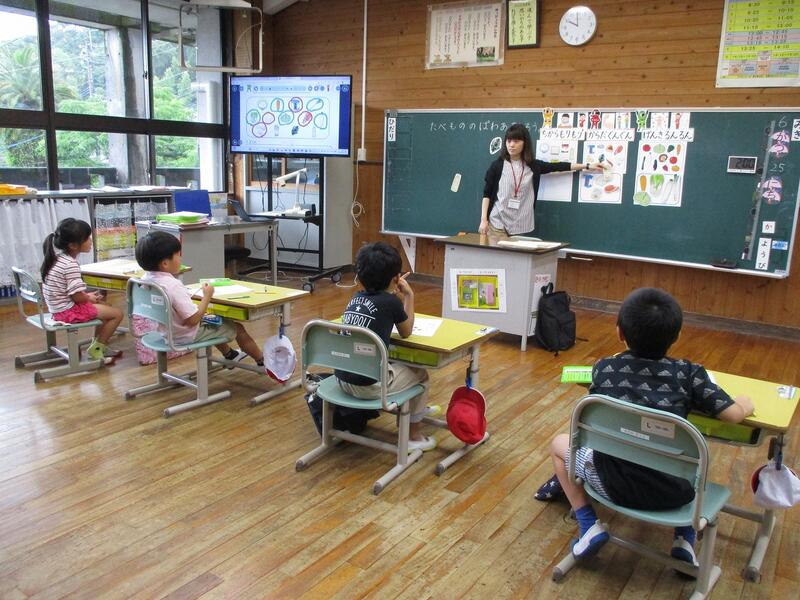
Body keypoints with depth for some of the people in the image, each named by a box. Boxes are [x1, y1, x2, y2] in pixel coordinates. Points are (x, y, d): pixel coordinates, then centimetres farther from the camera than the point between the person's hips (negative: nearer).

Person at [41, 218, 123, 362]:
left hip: (58, 307, 10)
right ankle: (95, 349, 4)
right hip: (68, 312, -10)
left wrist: (87, 295, 11)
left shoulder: (57, 257, 5)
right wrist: (90, 299, -5)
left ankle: (98, 344, 25)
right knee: (117, 314, -7)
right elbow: (77, 297, -24)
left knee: (104, 307, 25)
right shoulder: (70, 265, -25)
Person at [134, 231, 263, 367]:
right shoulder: (173, 286, -34)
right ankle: (262, 360, 24)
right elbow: (193, 319, -31)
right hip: (186, 335, -9)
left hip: (166, 331, 9)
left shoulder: (145, 279, -6)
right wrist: (207, 296, -20)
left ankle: (230, 354, 52)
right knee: (236, 327, 6)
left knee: (216, 322, 33)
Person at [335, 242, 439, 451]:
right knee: (420, 374, 20)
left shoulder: (355, 298, 8)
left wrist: (394, 291, 22)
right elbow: (406, 332, 8)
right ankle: (414, 437, 29)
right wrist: (409, 295, 13)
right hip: (368, 385, -6)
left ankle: (417, 408, 53)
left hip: (341, 378, 7)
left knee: (394, 363, 32)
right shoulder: (390, 301, -10)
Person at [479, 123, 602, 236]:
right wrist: (483, 220, -7)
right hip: (497, 223, -2)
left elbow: (559, 166, 9)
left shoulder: (533, 166, 6)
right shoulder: (497, 165, -1)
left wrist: (587, 165, 8)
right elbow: (487, 194, 0)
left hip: (521, 227, 3)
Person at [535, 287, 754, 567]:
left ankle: (590, 527, 13)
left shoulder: (603, 368, -1)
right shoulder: (689, 373, -3)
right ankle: (685, 538, 25)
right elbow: (734, 414, 2)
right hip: (673, 492, 2)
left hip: (614, 485, -2)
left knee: (559, 443, 24)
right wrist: (745, 403, 26)